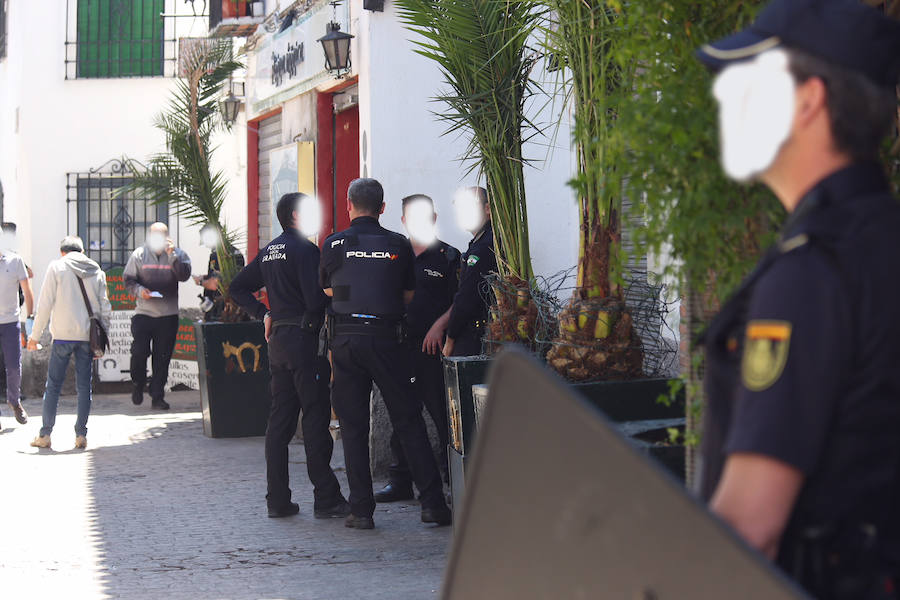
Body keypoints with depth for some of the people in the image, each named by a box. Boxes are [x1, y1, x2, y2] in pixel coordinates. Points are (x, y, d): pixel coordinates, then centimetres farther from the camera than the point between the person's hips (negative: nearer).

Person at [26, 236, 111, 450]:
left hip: (63, 335, -2)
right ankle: (81, 435, 5)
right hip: (88, 336, 3)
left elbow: (45, 304, -3)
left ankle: (45, 434, 4)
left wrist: (35, 335, 2)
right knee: (84, 386, 6)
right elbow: (105, 308, 8)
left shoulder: (57, 267, 1)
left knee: (53, 384, 4)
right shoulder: (97, 272, 10)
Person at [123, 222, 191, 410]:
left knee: (163, 356, 2)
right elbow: (128, 280, 5)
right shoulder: (139, 255, 5)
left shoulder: (177, 254, 5)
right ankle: (137, 384, 20)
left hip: (168, 315, 0)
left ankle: (157, 396, 11)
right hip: (143, 312, 0)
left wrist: (172, 256, -17)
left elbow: (184, 275, -10)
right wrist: (139, 290, -13)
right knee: (139, 352, -7)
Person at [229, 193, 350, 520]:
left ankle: (278, 499, 10)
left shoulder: (268, 252, 15)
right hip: (303, 338, -8)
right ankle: (326, 498, -4)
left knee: (279, 419, 9)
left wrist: (264, 313, 15)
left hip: (278, 339, 8)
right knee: (316, 418, -5)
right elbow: (316, 299, -21)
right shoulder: (304, 248, -11)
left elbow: (238, 288, 21)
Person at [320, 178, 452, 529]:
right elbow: (408, 296, 11)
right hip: (387, 338, 0)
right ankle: (432, 503, 2)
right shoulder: (399, 245, 2)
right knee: (409, 422, 5)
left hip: (345, 338, 0)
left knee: (353, 427, 5)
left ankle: (361, 509, 3)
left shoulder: (334, 244, 0)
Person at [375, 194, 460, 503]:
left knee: (442, 413, -6)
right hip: (400, 344, 5)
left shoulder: (448, 256, 1)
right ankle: (401, 481, 16)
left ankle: (451, 475, 1)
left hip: (434, 346, -5)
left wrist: (439, 325, -16)